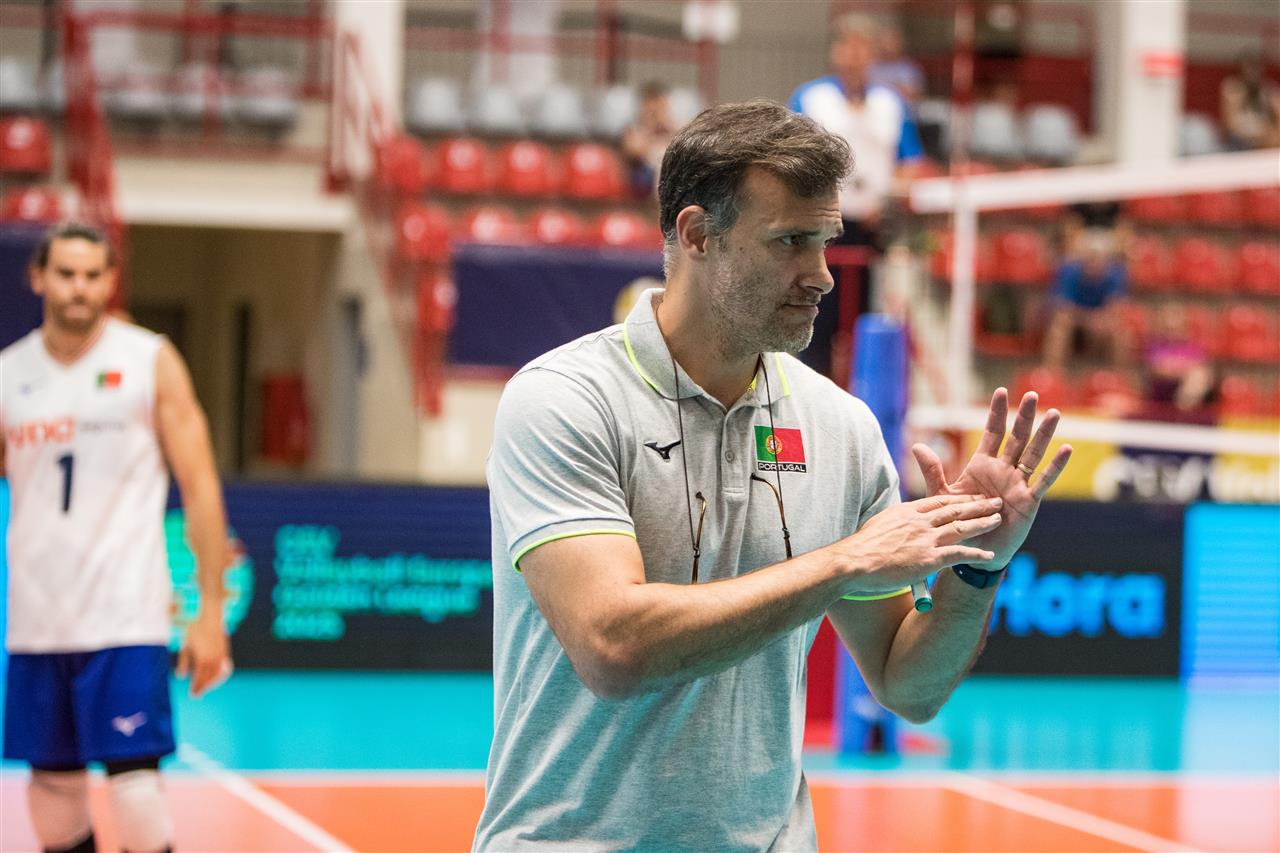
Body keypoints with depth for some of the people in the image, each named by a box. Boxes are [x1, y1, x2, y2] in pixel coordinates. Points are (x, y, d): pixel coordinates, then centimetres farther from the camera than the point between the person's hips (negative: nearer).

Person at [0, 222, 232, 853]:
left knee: (134, 783, -11)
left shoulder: (150, 361, -1)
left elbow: (200, 488, -1)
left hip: (125, 618, -3)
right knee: (53, 786, 8)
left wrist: (211, 611, -6)